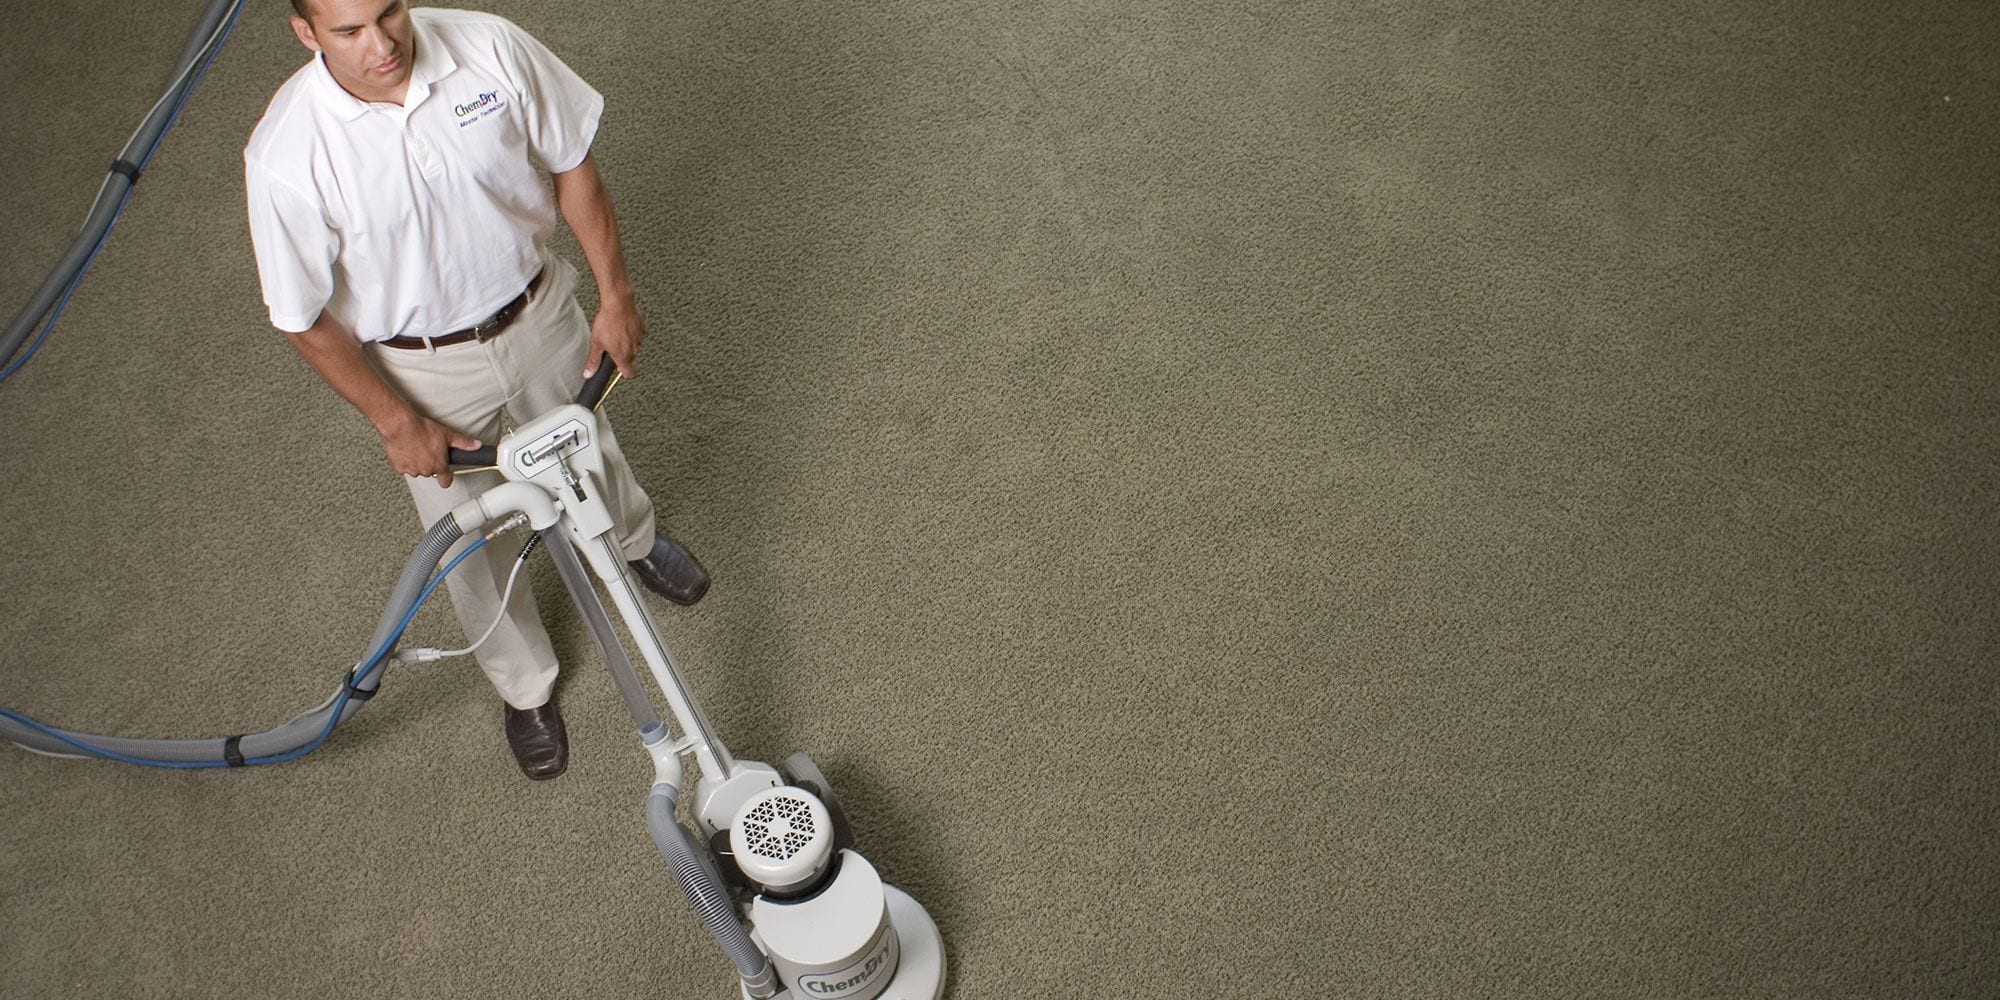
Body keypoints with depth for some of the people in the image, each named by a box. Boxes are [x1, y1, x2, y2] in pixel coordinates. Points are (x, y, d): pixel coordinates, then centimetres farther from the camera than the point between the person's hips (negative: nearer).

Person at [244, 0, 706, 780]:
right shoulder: (284, 157, -29)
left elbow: (572, 164, -7)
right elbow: (304, 319, -15)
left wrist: (616, 294, -5)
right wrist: (397, 423, -11)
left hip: (538, 314, 2)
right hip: (422, 370, -2)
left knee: (589, 454, 29)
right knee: (473, 545, 17)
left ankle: (633, 540, 66)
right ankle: (526, 687, 46)